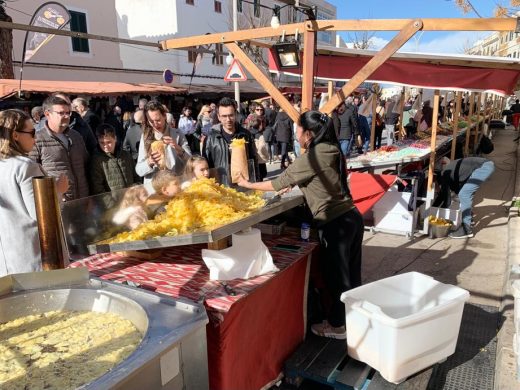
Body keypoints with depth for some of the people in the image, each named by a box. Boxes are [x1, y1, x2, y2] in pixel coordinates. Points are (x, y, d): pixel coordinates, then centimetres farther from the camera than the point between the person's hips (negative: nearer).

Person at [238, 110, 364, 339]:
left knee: (336, 276, 7)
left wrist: (248, 184, 2)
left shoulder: (311, 158, -16)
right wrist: (292, 184, 24)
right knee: (350, 274, 19)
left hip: (335, 223, -8)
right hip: (351, 217, 8)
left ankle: (338, 325, 24)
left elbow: (278, 184, -10)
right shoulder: (330, 151, 8)